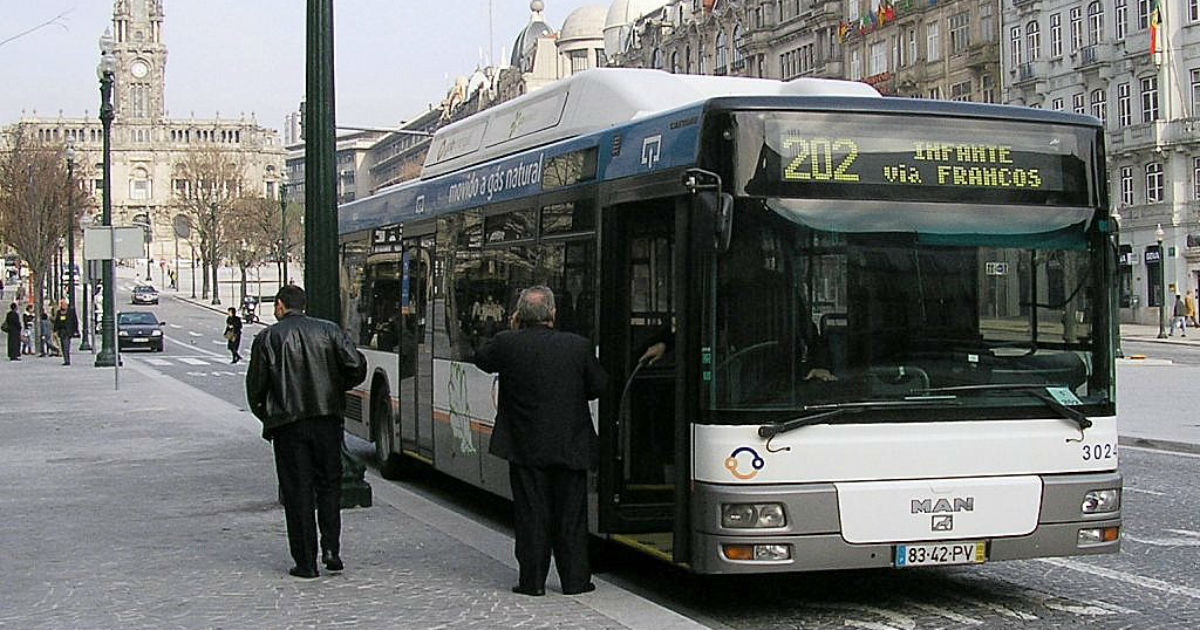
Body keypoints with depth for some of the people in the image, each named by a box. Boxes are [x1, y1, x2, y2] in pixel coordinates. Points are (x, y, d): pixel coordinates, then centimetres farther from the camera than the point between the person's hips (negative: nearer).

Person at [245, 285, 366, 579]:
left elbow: (255, 387, 1)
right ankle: (331, 548, 4)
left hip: (287, 424, -2)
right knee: (329, 484, 14)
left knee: (297, 491, 3)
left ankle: (306, 562, 4)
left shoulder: (267, 338, 0)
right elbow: (357, 366, -5)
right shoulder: (329, 330, 4)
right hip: (327, 420, 2)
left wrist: (267, 418, 16)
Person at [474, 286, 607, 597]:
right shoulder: (579, 346, -6)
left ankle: (533, 580, 9)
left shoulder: (507, 344, -10)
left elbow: (481, 359, 10)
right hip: (571, 446, 1)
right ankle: (575, 579, 14)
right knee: (571, 515, 10)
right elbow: (598, 386, 4)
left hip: (526, 447, -1)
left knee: (531, 514, 7)